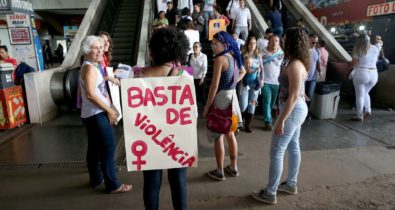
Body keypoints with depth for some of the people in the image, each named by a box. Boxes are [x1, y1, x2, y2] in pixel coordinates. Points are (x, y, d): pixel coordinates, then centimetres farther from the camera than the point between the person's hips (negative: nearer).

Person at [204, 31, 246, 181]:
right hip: (232, 96, 8)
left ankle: (219, 172, 13)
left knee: (218, 136, 2)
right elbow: (243, 72, 29)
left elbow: (214, 85, -20)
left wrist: (207, 107, -14)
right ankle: (233, 167, 29)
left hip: (221, 97, -8)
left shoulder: (220, 59, -17)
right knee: (229, 133, 18)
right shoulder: (234, 57, 8)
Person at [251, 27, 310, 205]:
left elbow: (293, 96, -25)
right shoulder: (299, 62, 8)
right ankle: (291, 184, 34)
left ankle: (270, 194, 9)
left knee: (276, 152, -2)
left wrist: (281, 120, -23)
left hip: (293, 110, -10)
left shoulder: (294, 65, -22)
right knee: (293, 146, 18)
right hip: (298, 108, 10)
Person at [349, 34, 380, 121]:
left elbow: (353, 63, -8)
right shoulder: (375, 48, 8)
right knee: (365, 93, 24)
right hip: (374, 74, 5)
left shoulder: (358, 49, -3)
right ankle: (368, 110, 13)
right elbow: (376, 60, 19)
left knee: (359, 95, 2)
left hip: (361, 73, -5)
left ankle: (359, 116, 5)